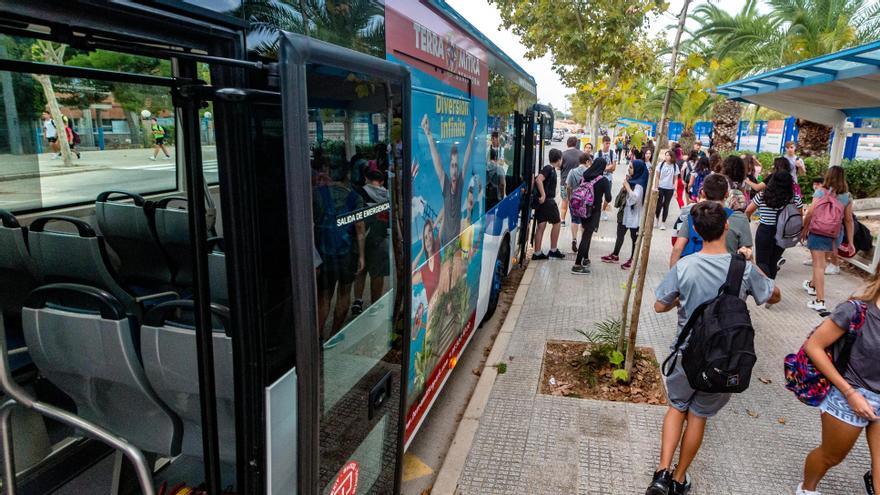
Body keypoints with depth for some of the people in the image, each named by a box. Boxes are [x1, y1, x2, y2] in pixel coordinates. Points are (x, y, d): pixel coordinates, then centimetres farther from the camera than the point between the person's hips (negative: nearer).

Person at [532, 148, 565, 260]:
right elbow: (538, 180, -25)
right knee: (556, 223, 6)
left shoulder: (550, 169, 15)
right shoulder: (549, 169, -12)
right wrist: (543, 195, -25)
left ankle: (537, 253, 7)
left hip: (542, 201, 8)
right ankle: (553, 250, 13)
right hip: (548, 200, -8)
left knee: (541, 226, 6)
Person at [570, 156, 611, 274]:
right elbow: (608, 198, -13)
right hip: (594, 211, -5)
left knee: (586, 234, 22)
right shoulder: (604, 180, -11)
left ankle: (585, 259, 36)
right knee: (586, 237, -4)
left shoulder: (584, 177, 2)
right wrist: (605, 202, 6)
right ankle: (577, 265, -6)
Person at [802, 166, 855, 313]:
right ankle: (813, 285, 47)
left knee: (819, 264, -4)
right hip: (836, 234, 4)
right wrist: (850, 241, 9)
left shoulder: (821, 192, -9)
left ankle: (820, 301, -9)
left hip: (818, 232, -4)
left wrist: (804, 230, 0)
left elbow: (810, 213, -14)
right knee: (820, 261, 25)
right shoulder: (847, 196, 2)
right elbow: (849, 220, 4)